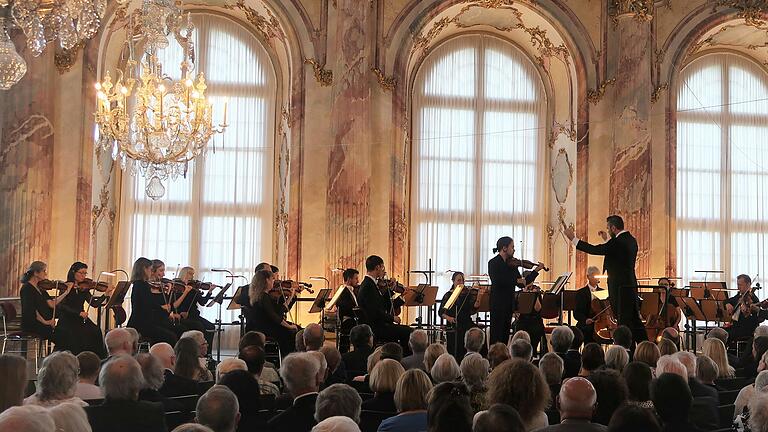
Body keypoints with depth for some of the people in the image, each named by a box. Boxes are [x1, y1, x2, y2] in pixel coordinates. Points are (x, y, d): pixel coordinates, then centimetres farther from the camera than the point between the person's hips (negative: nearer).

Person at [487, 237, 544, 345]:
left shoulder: (512, 264, 12)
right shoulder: (493, 263, -7)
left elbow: (522, 284, 13)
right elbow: (497, 281, -23)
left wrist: (536, 270, 8)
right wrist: (516, 280, -20)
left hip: (509, 305, 7)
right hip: (498, 305, -7)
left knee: (505, 336, 8)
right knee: (496, 336, -6)